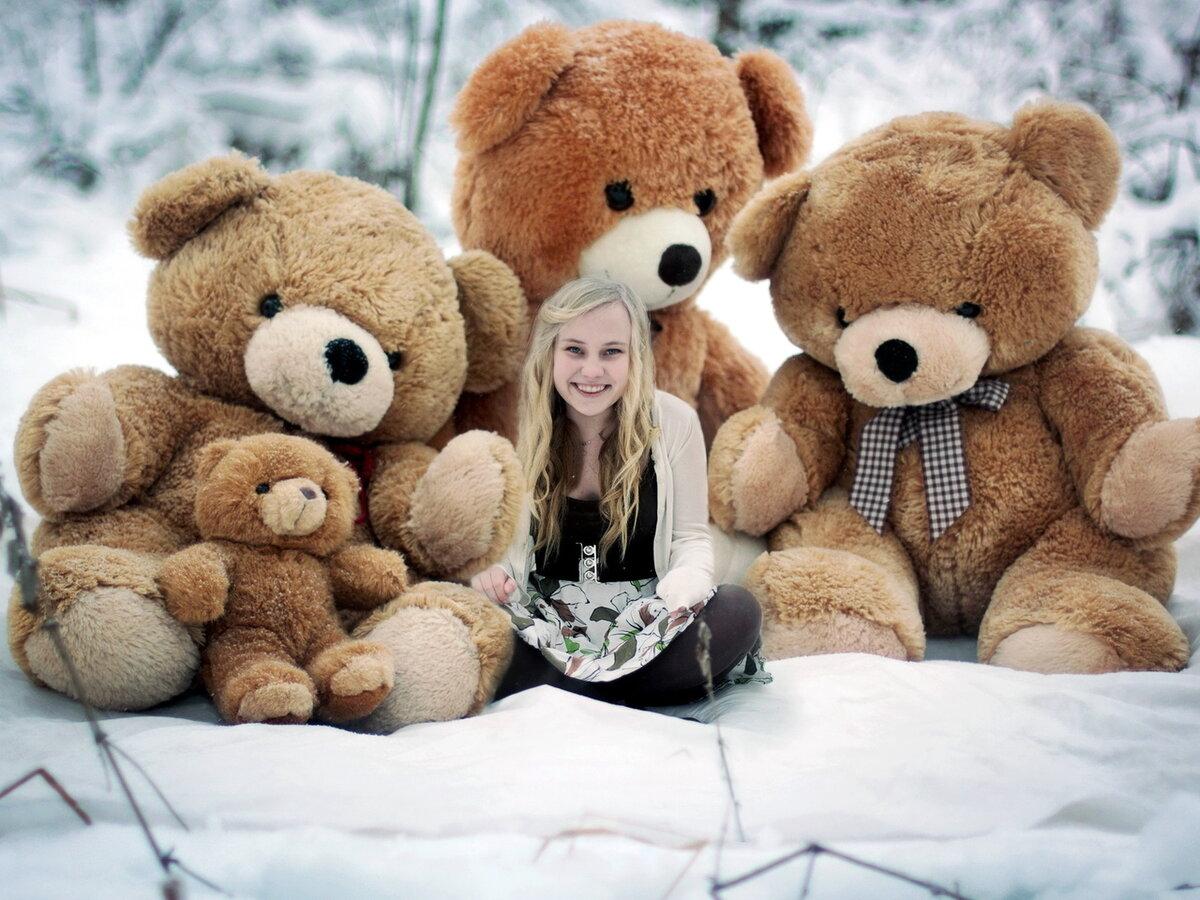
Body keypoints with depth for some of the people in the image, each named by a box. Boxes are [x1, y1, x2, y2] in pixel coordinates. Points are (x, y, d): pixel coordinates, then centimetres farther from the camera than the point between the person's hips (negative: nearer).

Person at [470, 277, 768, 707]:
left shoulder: (674, 421, -4)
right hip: (547, 630, -1)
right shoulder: (521, 426, -2)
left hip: (645, 624, 1)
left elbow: (691, 536, 2)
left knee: (738, 608, -29)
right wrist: (492, 572, -19)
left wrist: (687, 580, -22)